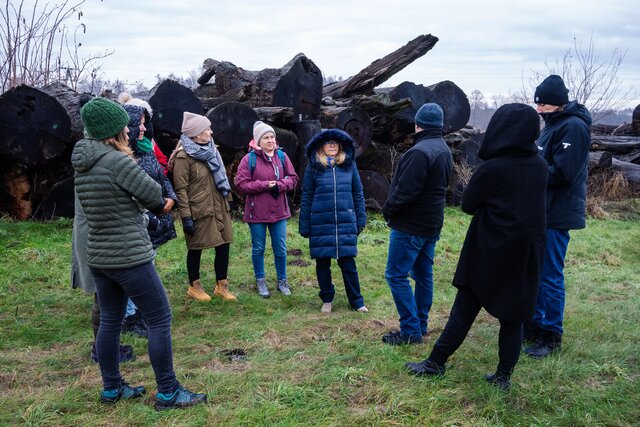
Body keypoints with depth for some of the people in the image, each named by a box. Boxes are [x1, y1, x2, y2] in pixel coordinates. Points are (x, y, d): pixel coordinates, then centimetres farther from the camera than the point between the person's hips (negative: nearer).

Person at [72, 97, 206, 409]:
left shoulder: (82, 165, 8)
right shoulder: (118, 161, -18)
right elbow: (154, 196, -11)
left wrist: (140, 205, 3)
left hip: (98, 256, 9)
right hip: (129, 257, -8)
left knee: (110, 321, 16)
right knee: (160, 319, 1)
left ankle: (111, 388, 27)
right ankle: (167, 393, 7)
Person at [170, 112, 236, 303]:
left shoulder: (210, 150, 12)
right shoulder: (183, 156, -12)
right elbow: (180, 189, -15)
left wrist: (227, 199, 19)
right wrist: (186, 216, -18)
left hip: (218, 208, 7)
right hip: (198, 211, -7)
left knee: (223, 245, 7)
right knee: (195, 249, 7)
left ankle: (221, 285, 21)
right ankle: (194, 287, 24)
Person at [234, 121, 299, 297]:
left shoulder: (282, 156, 2)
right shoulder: (249, 159, -8)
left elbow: (293, 178, 5)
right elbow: (241, 185, -11)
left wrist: (280, 185, -15)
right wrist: (265, 185, -17)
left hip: (279, 211, 3)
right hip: (257, 212, -3)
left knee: (280, 248, 10)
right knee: (258, 248, 10)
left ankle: (282, 281, 26)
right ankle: (260, 281, 26)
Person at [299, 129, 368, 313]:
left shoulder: (349, 165, 5)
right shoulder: (313, 167, 1)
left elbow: (358, 194, 8)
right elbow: (306, 198, 3)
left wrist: (361, 220, 5)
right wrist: (304, 226, 0)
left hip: (346, 223, 0)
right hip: (321, 224, 0)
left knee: (348, 263, 4)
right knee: (322, 263, 9)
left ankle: (356, 301, 17)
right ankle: (327, 300, 25)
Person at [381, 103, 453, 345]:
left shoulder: (420, 151, -21)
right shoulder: (445, 151, 11)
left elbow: (405, 190, -23)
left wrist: (388, 209, -6)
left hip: (410, 225, -10)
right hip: (432, 224, 10)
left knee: (396, 275, -3)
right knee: (423, 275, 15)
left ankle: (411, 331, -2)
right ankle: (421, 325, 24)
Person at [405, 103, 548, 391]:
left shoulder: (491, 168, -18)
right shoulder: (540, 167, -2)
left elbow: (467, 205, -7)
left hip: (489, 252, -4)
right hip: (526, 255, 4)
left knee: (464, 310, 7)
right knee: (513, 316, 12)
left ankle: (436, 363, 20)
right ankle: (503, 376, 18)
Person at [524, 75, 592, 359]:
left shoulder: (573, 127, -15)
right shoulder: (553, 125, 14)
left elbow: (563, 174, -22)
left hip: (556, 215, -10)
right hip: (541, 212, 10)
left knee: (550, 277, -1)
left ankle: (551, 337, 11)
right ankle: (535, 324, 30)